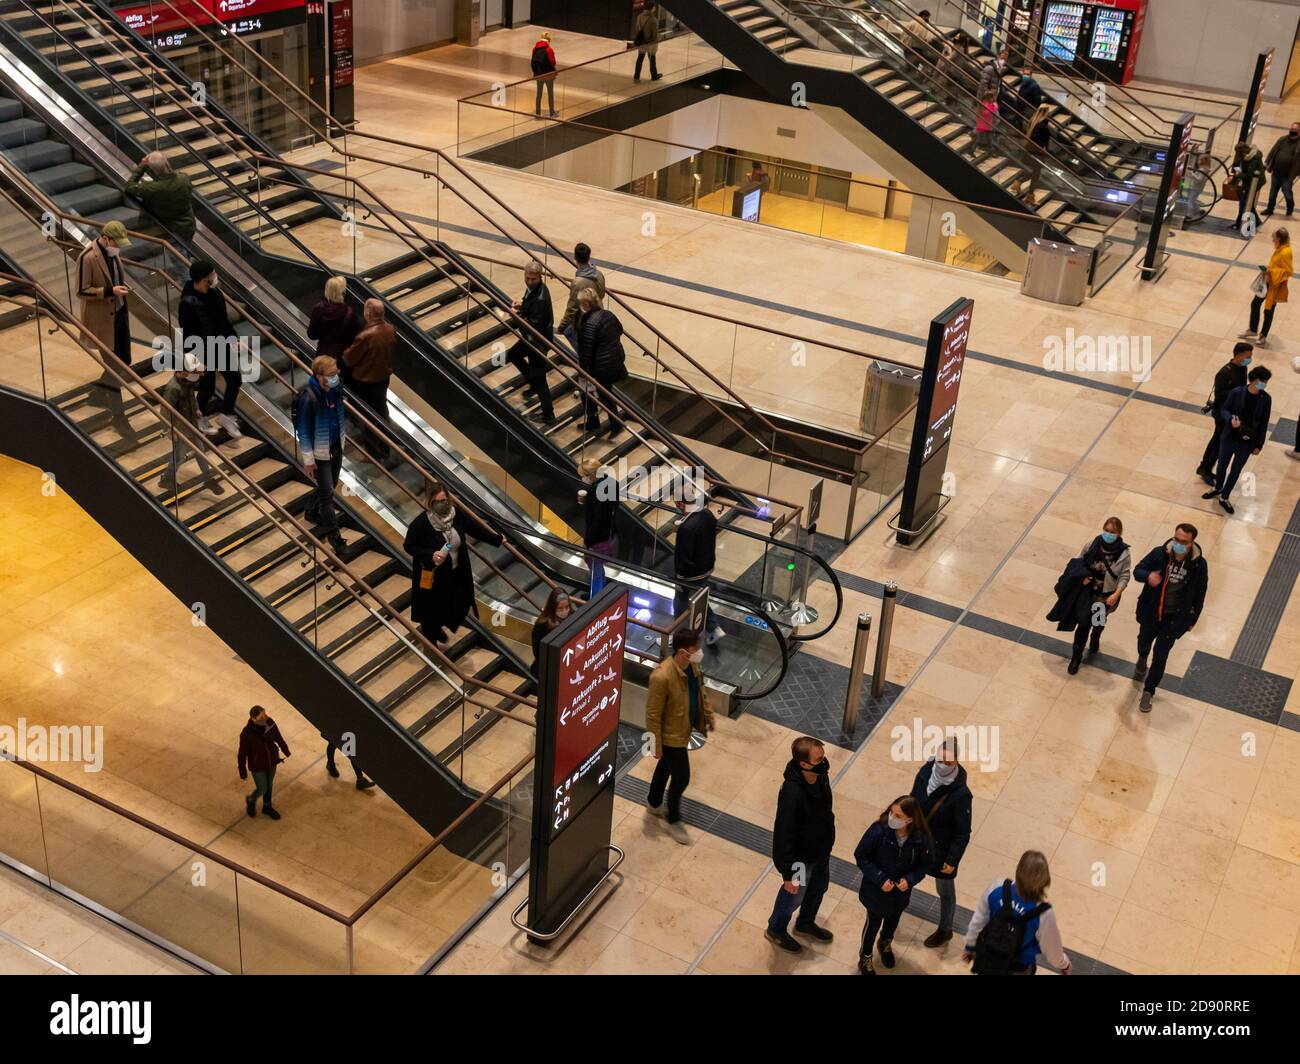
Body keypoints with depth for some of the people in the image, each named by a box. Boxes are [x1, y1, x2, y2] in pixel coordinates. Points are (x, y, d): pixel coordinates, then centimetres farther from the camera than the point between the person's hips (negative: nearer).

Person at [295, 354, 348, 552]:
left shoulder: (336, 389, -8)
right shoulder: (308, 399, -29)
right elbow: (303, 432, -20)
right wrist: (308, 460, -15)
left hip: (337, 447, 7)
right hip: (320, 452, -7)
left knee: (331, 486, 22)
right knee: (327, 492, 3)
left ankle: (312, 512, 47)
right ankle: (332, 532, 18)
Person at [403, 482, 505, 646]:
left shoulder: (456, 513, -11)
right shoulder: (421, 522, -24)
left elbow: (474, 527, 5)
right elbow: (408, 546, -14)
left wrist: (496, 539, 14)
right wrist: (430, 555, -27)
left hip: (456, 573, 5)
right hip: (433, 576, -5)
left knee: (461, 607, 14)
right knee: (432, 612, 10)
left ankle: (441, 628, 45)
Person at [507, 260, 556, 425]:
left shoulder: (540, 299, -32)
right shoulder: (533, 288, -3)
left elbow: (534, 325, -30)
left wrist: (517, 314, -21)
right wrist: (522, 303, -4)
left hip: (538, 342, -10)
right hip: (531, 337, 10)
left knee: (538, 379, 2)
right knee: (513, 354, 31)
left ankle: (548, 415, 13)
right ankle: (533, 383, 44)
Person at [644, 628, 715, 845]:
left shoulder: (692, 664, -11)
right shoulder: (662, 677, -36)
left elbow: (701, 690, 10)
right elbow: (653, 715, -26)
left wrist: (708, 716, 17)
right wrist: (656, 746, -19)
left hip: (684, 729, 8)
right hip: (671, 735, -8)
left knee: (666, 766, 28)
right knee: (681, 778, 6)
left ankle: (654, 803, 51)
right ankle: (674, 821, 29)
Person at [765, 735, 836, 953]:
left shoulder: (820, 775, -18)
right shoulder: (792, 794, -42)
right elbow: (784, 836, -31)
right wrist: (788, 874, -21)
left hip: (822, 849, 7)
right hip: (802, 857, -7)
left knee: (819, 887, 30)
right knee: (794, 897, 20)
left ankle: (806, 923, 59)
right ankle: (775, 930, 50)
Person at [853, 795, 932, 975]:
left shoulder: (921, 837, -25)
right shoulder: (879, 830, -32)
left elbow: (925, 863, -7)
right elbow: (860, 856, -19)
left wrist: (910, 879, -24)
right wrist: (879, 879, -25)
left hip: (900, 892, 3)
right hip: (875, 890, -3)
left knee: (893, 920, 31)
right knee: (873, 923, 21)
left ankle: (885, 943, 64)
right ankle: (865, 958, 49)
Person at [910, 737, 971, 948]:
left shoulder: (961, 794, -30)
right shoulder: (925, 772, -17)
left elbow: (963, 833, -19)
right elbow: (913, 800, 1)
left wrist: (953, 860, -15)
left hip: (942, 849, -5)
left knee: (945, 890, 19)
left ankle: (945, 929, 43)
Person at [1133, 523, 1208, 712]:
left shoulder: (1199, 565, -18)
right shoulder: (1159, 554, -18)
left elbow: (1200, 594, -4)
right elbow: (1137, 570, -6)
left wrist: (1192, 620, 3)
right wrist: (1148, 576, -31)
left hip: (1174, 618, -2)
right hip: (1150, 613, 2)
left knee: (1160, 656, 0)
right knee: (1144, 643, 27)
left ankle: (1148, 691, 20)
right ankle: (1142, 661, 63)